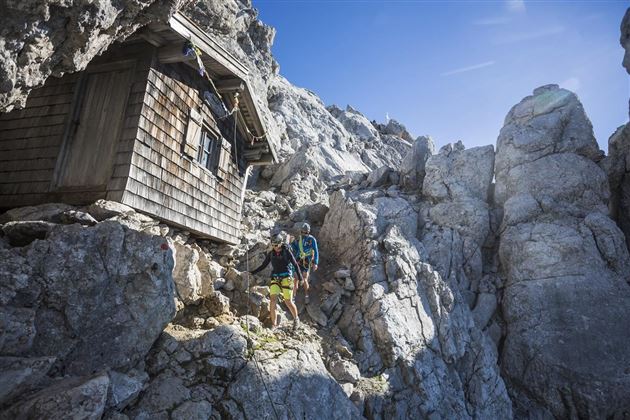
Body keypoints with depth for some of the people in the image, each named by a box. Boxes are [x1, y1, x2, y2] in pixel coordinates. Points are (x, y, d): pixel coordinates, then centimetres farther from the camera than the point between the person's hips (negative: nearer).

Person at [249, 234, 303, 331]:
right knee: (273, 300, -13)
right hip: (275, 279, 3)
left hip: (286, 278, -3)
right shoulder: (270, 254, 3)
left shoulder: (287, 252, -5)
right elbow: (263, 266, 9)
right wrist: (252, 273, -3)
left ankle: (296, 319, 25)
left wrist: (300, 278, 4)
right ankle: (273, 324, -3)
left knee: (288, 302, -2)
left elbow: (295, 264, 2)